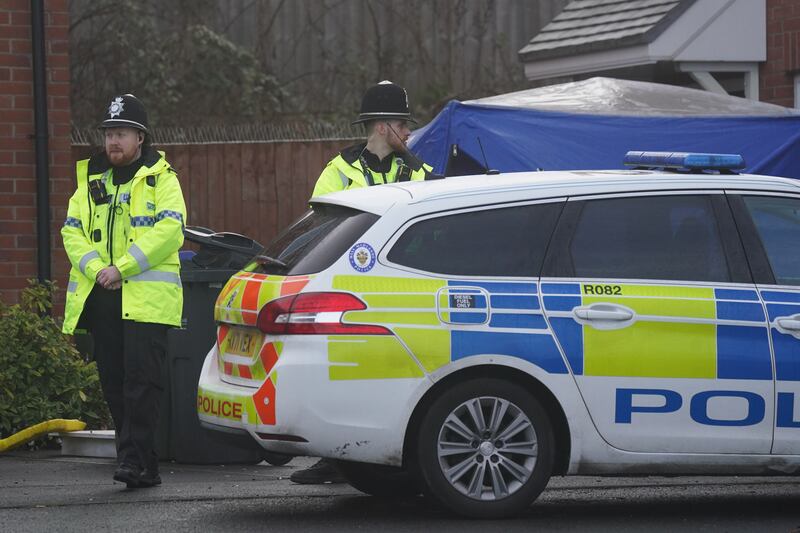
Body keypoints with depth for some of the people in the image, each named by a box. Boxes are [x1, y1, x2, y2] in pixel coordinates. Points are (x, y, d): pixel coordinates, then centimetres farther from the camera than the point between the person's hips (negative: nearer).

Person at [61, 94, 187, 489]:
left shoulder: (161, 179, 3)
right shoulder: (91, 181, 18)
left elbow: (168, 230, -10)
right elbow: (72, 231, 10)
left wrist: (122, 267, -17)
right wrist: (96, 268, -9)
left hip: (147, 297, -5)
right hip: (100, 296, 6)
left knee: (141, 379, -13)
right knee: (114, 382, 6)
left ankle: (135, 460, -15)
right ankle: (144, 465, 11)